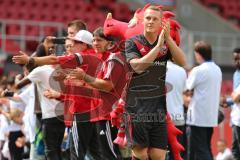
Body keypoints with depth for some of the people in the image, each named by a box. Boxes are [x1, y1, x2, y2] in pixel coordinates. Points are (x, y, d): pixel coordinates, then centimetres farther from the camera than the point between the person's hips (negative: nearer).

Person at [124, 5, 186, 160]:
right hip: (138, 108, -3)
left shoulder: (166, 44, 9)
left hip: (159, 107, 3)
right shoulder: (133, 43, -1)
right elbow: (138, 66, -18)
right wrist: (158, 46, -19)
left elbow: (182, 62, -7)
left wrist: (168, 38, -16)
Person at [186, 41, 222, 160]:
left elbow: (187, 89, -6)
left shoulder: (198, 70, -14)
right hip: (212, 117, 8)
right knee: (206, 149, 14)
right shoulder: (217, 70, 11)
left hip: (198, 117, -8)